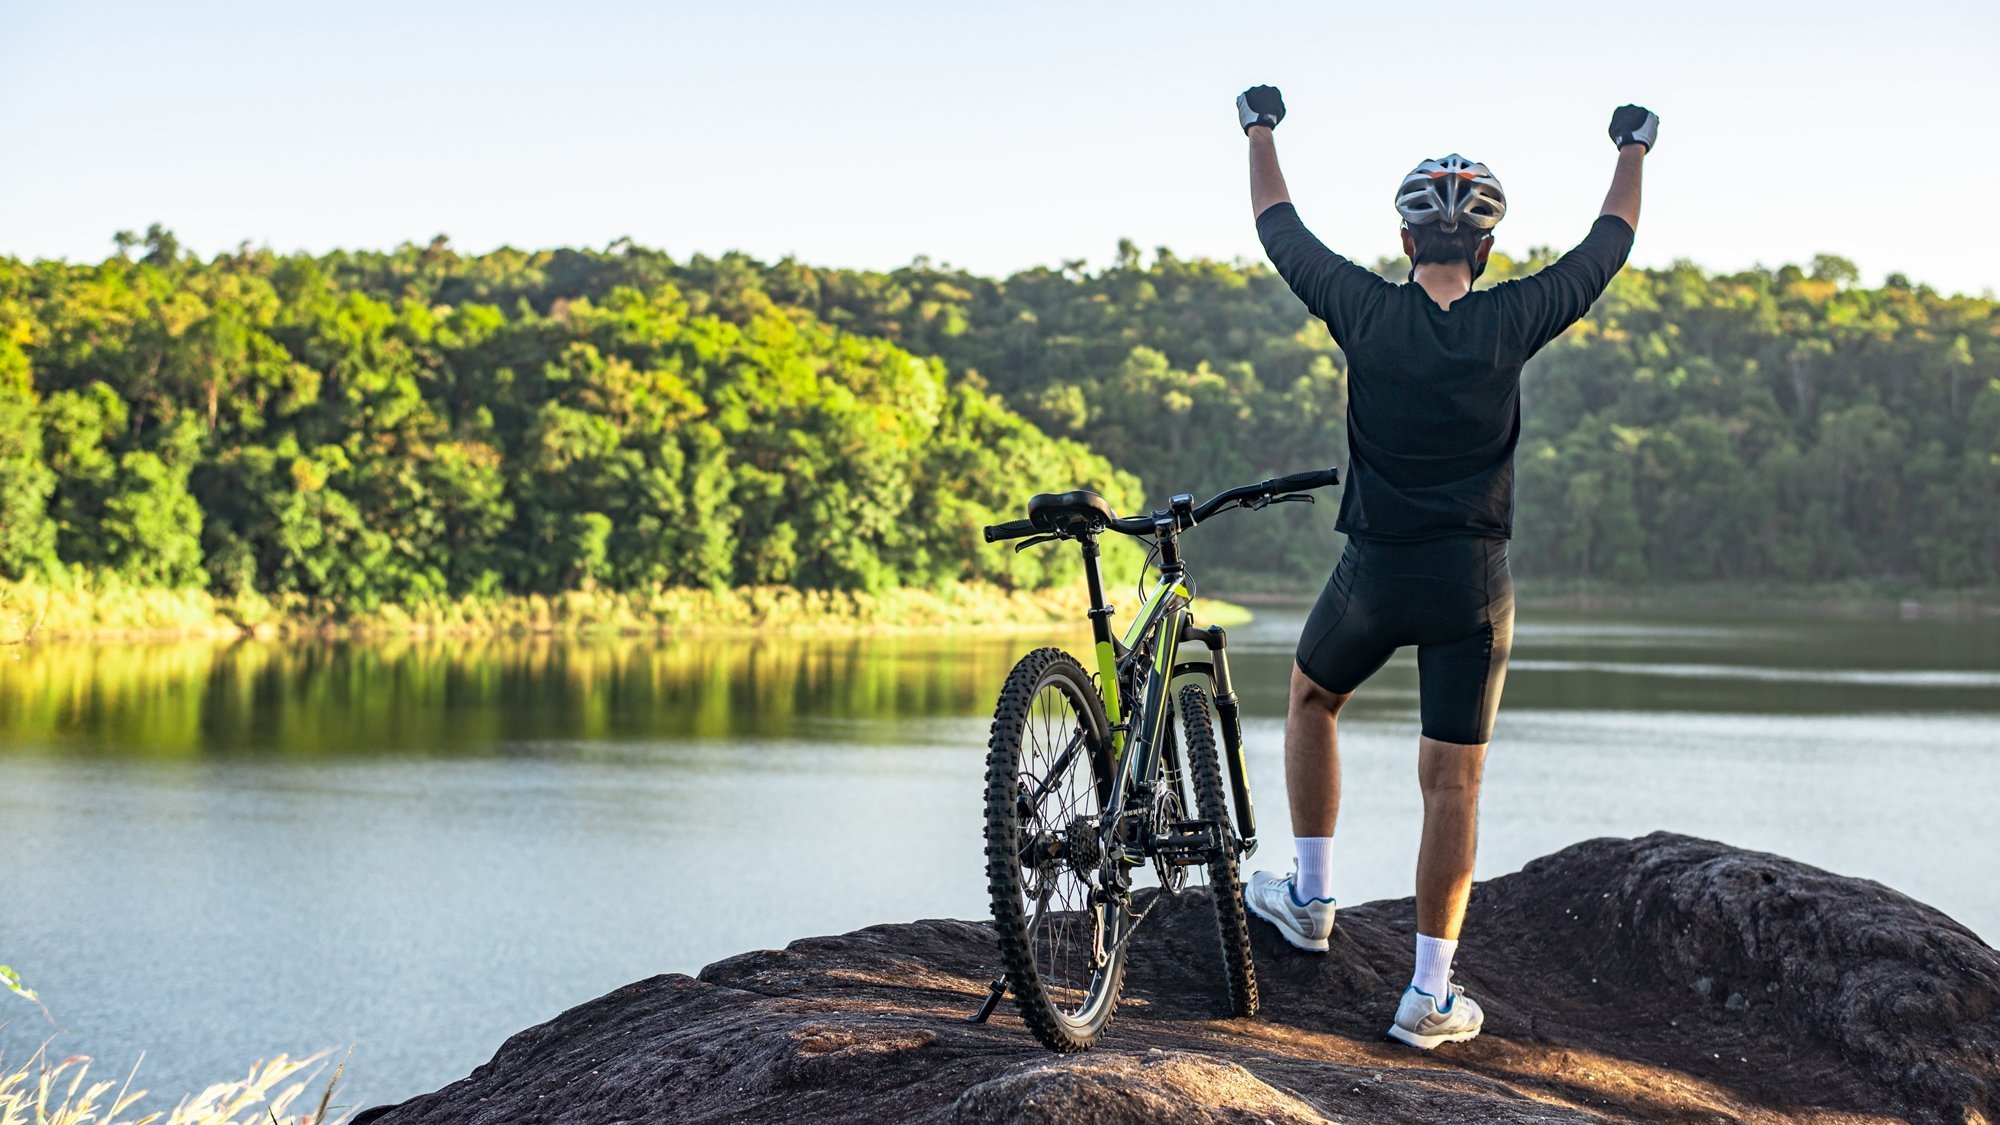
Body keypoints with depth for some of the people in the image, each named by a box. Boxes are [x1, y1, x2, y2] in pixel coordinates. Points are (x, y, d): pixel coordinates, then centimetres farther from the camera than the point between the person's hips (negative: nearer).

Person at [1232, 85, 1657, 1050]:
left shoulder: (1367, 312, -8)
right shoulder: (1510, 322, -8)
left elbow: (1281, 230, 9)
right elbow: (1607, 248, 9)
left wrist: (1260, 130, 25)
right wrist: (1633, 150, 26)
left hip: (1374, 571, 0)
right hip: (1473, 581, 0)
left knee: (1312, 701, 29)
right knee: (1453, 784, 3)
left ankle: (1310, 899, 29)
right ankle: (1430, 996, 4)